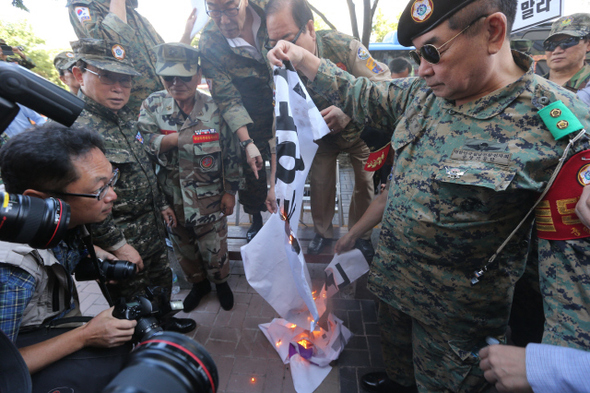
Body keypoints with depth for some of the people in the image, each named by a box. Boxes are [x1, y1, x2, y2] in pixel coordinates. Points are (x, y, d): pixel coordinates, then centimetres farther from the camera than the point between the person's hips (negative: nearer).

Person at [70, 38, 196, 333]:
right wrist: (117, 245, -21)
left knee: (162, 281, 27)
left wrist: (161, 204, 17)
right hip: (122, 238, -8)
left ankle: (163, 322, 51)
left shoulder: (125, 116, 4)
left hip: (153, 227, 9)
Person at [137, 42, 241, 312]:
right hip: (172, 199, 3)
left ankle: (221, 282, 42)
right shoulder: (153, 105, -4)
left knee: (214, 248, 12)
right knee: (183, 248, 21)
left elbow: (231, 155, -5)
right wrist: (176, 139, -27)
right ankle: (198, 283, 47)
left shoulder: (214, 109, -10)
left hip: (210, 199, -3)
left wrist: (230, 191, -3)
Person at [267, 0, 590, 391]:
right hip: (393, 277, 6)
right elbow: (361, 95, 7)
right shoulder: (423, 92, -5)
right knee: (397, 350, 32)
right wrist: (303, 59, 0)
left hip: (456, 312, -6)